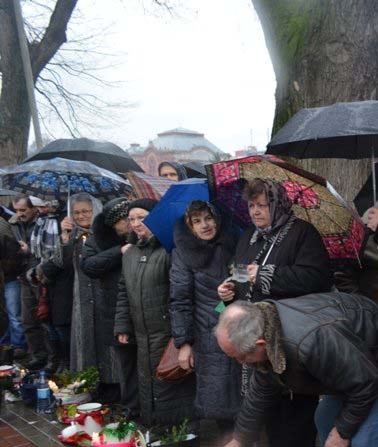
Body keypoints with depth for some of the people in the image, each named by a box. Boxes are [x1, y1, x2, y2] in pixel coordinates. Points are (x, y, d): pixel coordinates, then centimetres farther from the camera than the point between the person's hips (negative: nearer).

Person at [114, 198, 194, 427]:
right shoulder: (130, 253, 12)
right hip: (143, 335, 7)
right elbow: (124, 293, 17)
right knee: (147, 385, 17)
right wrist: (122, 326, 14)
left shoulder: (169, 250, -13)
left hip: (168, 332, -7)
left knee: (169, 386, 2)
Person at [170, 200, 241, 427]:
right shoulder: (183, 254, -1)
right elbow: (180, 300, -5)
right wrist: (183, 342, -10)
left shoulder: (232, 246, 6)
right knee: (217, 398, 1)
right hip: (209, 338, -2)